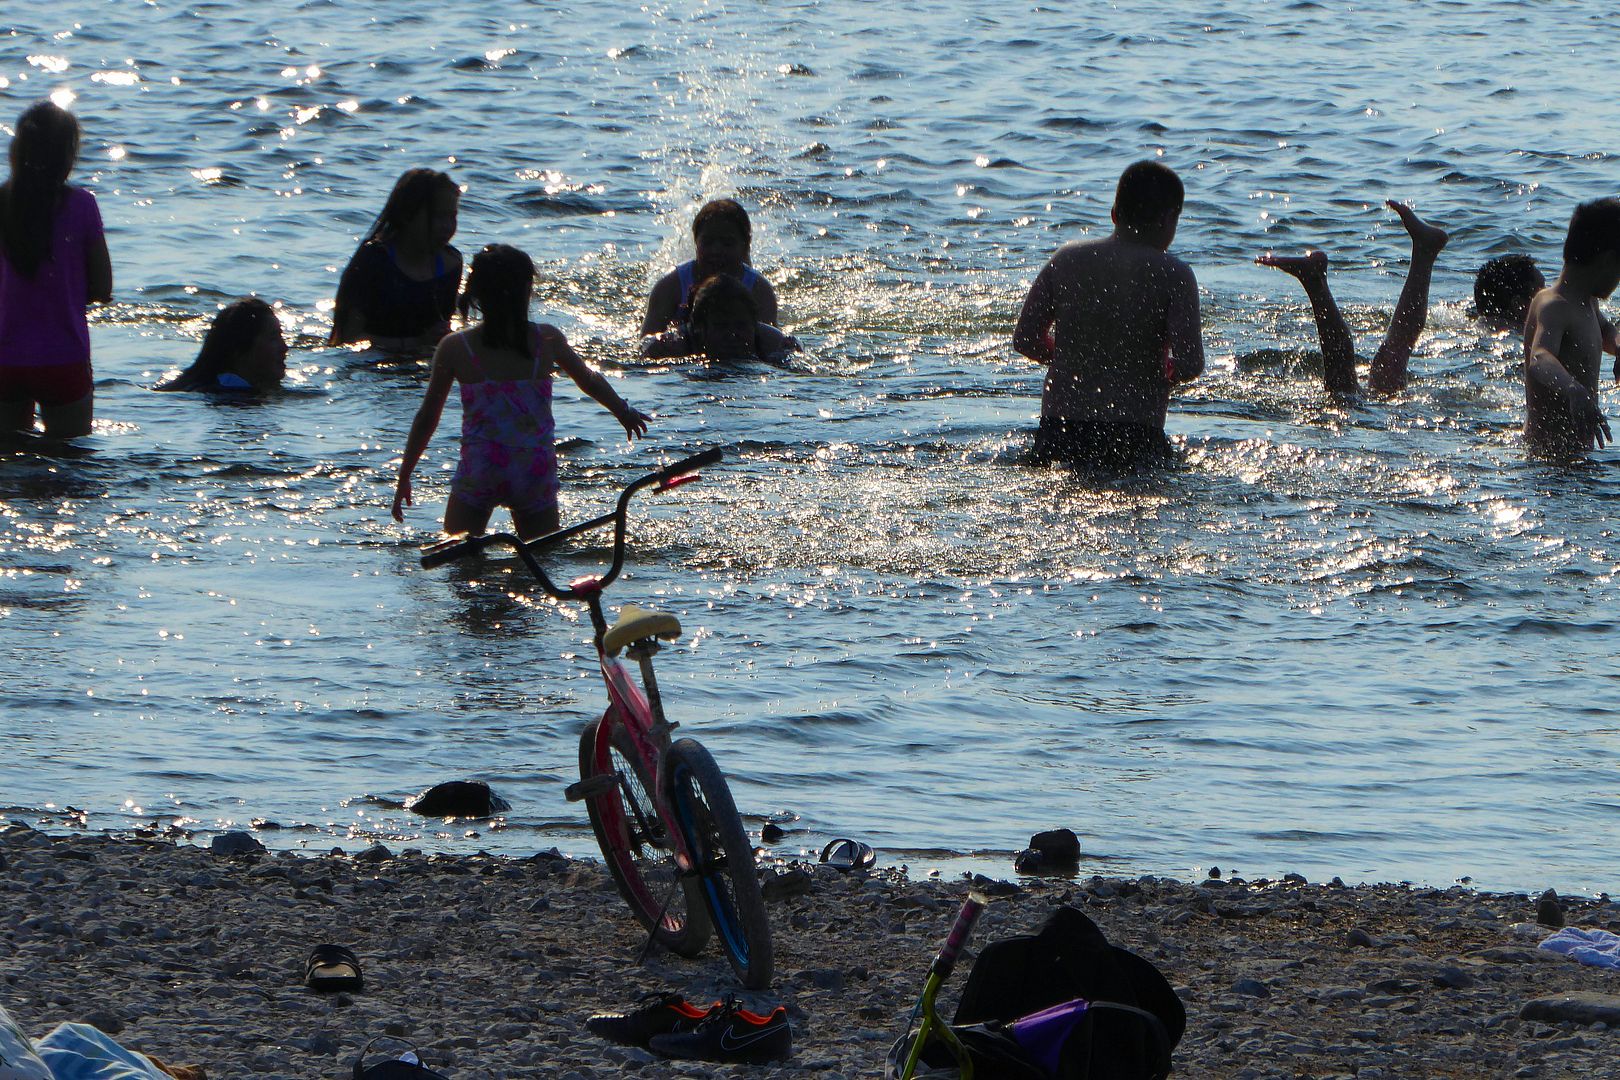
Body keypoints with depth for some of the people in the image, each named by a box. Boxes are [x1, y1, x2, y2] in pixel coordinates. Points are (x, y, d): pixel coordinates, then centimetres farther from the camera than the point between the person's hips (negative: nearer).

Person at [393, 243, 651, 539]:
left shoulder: (454, 348, -5)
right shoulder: (548, 340, -1)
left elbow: (426, 418, 3)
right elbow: (589, 381, 17)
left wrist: (404, 478, 15)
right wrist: (624, 412, 37)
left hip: (479, 476, -1)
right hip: (536, 475, 1)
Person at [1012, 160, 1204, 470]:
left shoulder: (1068, 259, 7)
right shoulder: (1174, 275, -4)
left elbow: (1025, 340, 10)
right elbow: (1190, 364, -11)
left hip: (1057, 434, 4)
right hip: (1134, 438, -3)